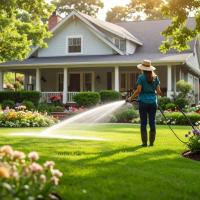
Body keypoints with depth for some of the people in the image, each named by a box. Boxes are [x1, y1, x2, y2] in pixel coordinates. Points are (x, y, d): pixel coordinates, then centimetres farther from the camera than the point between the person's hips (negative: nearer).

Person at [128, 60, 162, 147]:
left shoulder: (141, 77, -6)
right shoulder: (155, 77, 5)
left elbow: (138, 91, -12)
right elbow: (158, 91, 3)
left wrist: (131, 98, 0)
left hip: (143, 101, -3)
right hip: (153, 101, 3)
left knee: (143, 123, 2)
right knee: (152, 122, 7)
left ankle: (144, 142, 3)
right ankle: (151, 142, 9)